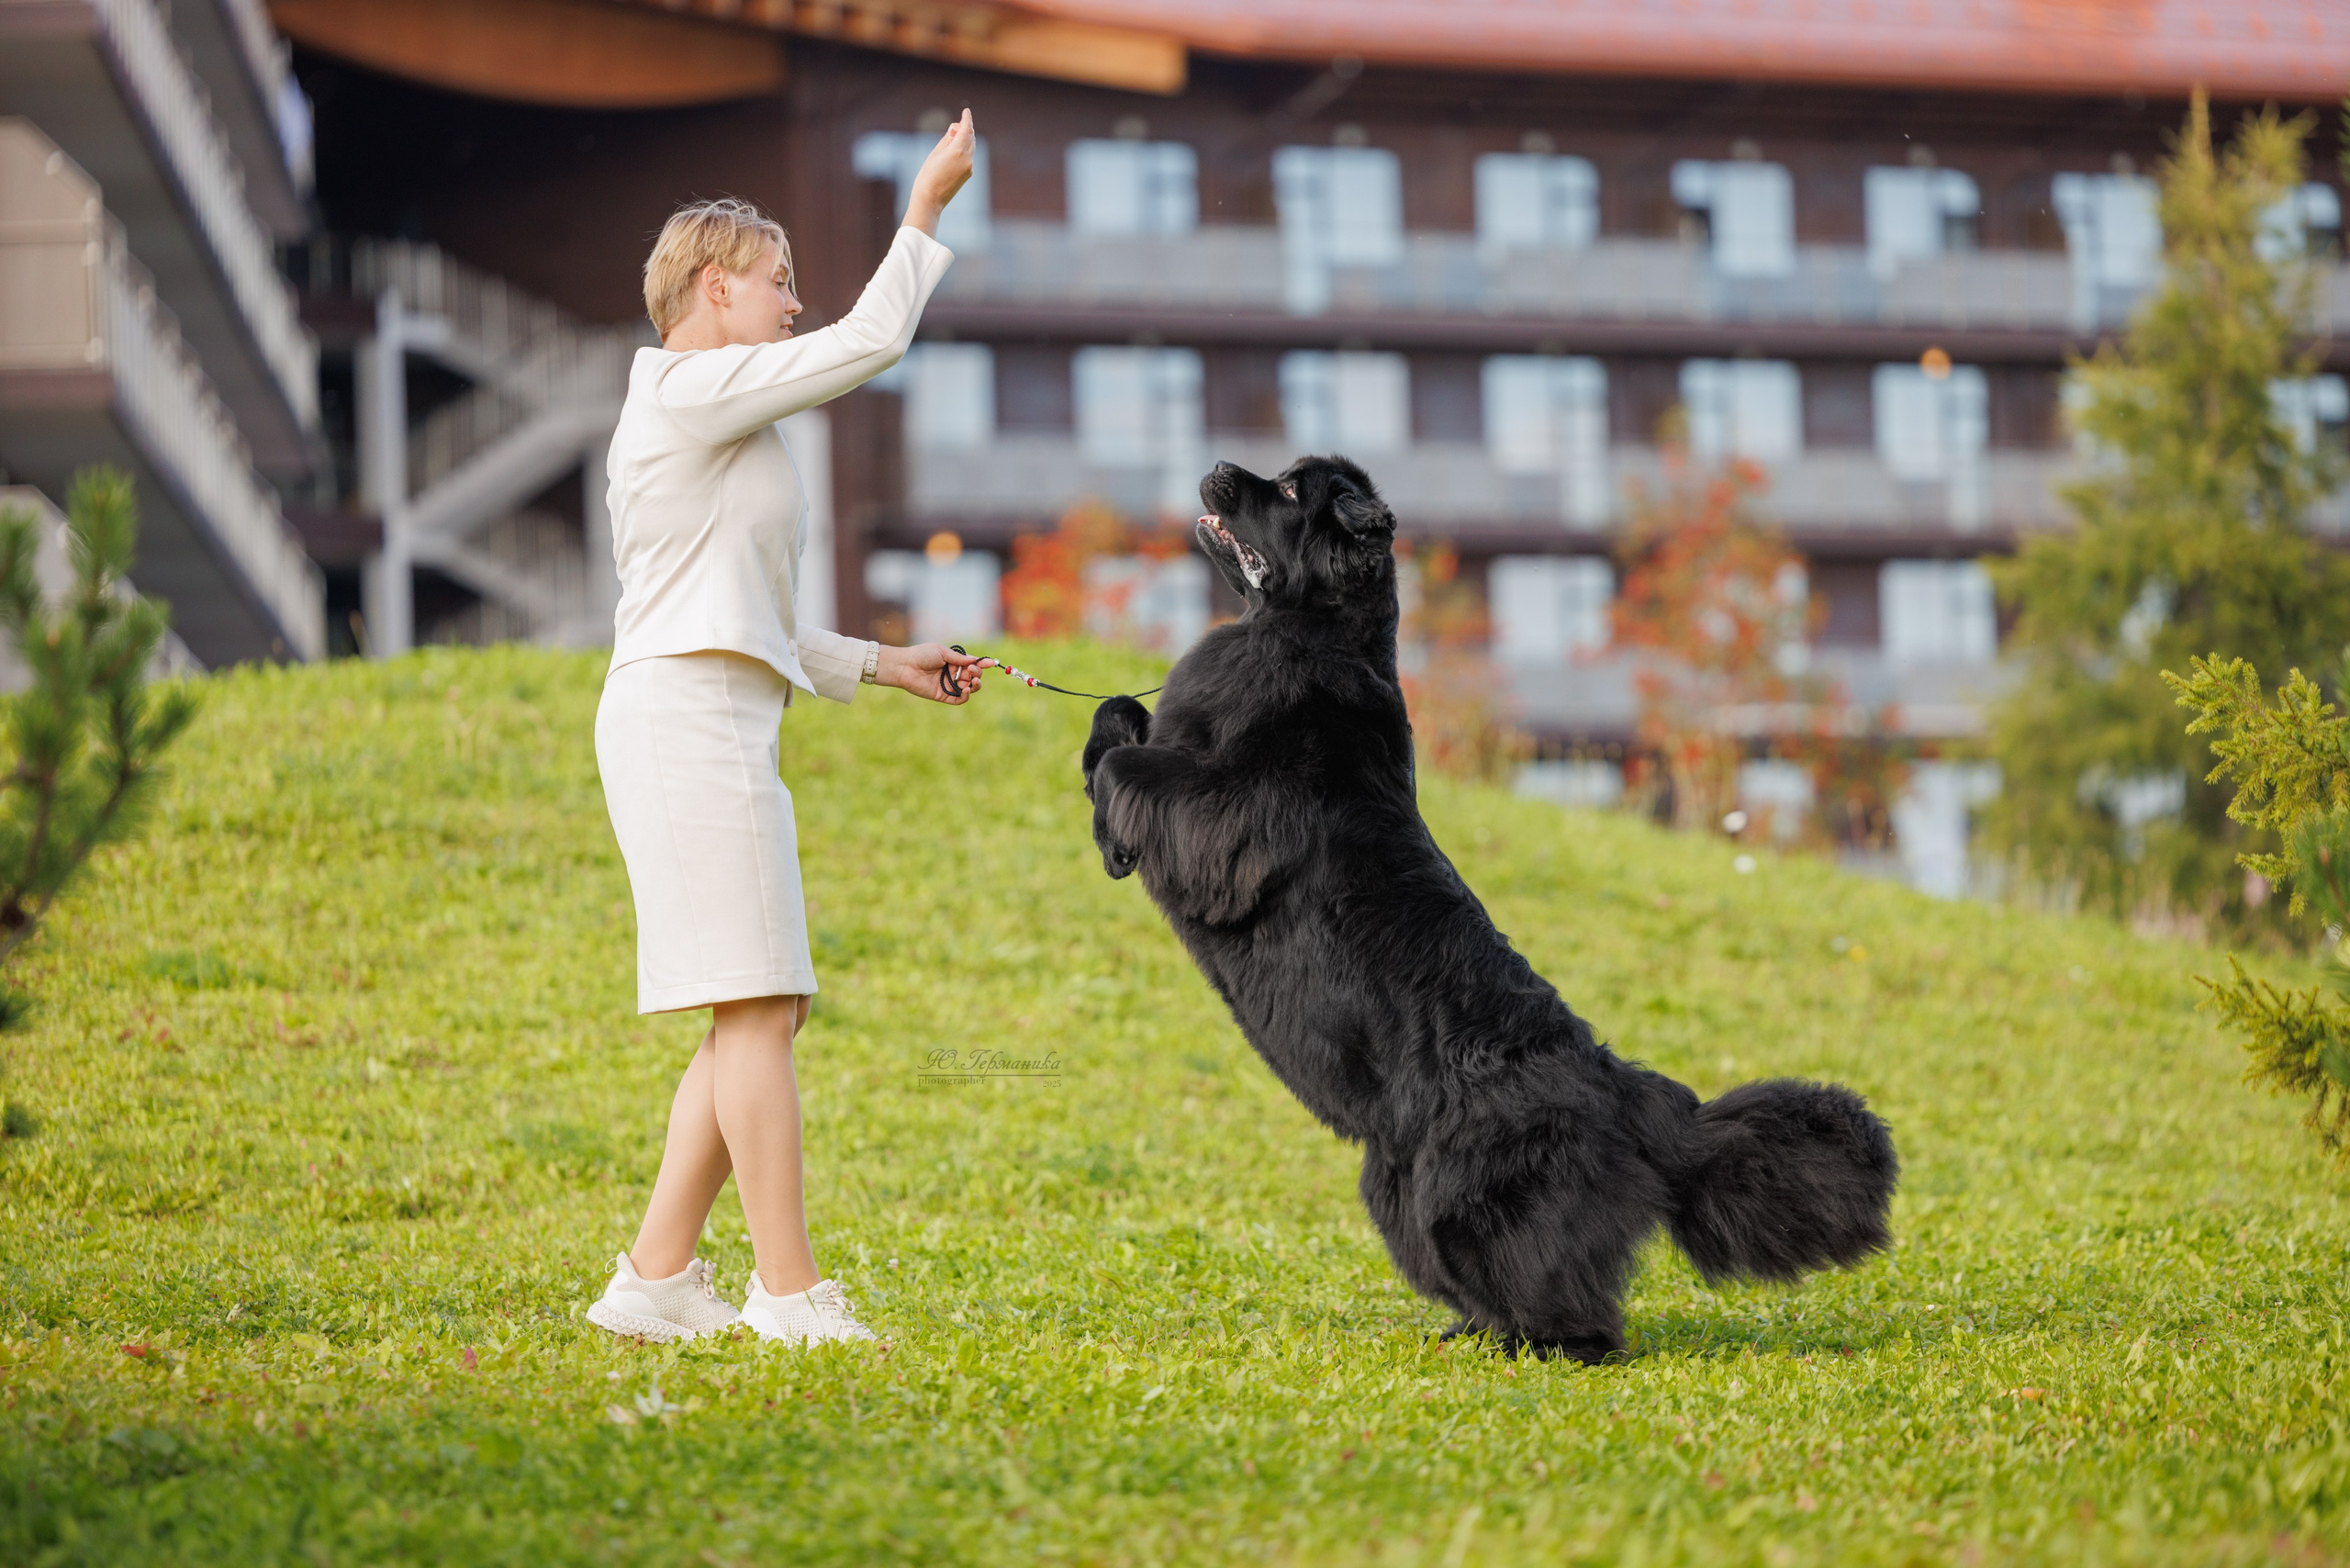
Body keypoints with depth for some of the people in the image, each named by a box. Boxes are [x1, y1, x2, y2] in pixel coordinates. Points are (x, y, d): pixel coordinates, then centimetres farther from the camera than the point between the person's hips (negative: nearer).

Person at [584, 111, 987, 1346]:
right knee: (756, 1010, -11)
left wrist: (882, 666, 23)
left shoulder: (714, 426, 24)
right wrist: (926, 211, 1)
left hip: (717, 729, 11)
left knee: (763, 1015, 8)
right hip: (688, 722, -11)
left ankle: (656, 1278, 8)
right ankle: (789, 1291, -10)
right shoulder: (693, 389, -7)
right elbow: (869, 342, -9)